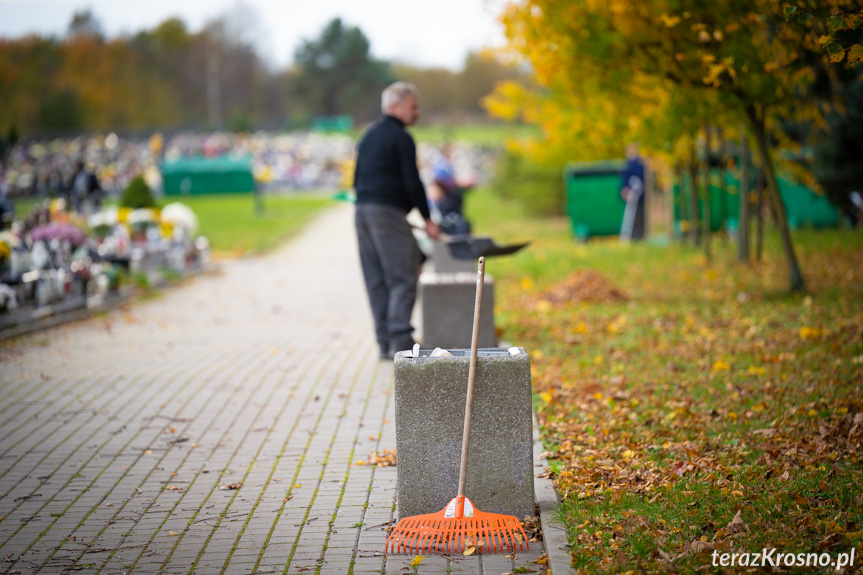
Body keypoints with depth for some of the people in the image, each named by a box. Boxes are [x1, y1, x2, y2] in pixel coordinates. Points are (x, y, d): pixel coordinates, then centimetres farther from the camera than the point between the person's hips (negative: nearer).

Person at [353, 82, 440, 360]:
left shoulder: (368, 136, 21)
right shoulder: (400, 138, -7)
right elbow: (412, 181, -11)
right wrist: (427, 218, -6)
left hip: (362, 211, 9)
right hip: (388, 211, -9)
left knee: (376, 281, 9)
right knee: (404, 276, -7)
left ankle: (385, 341, 10)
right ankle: (400, 339, -14)